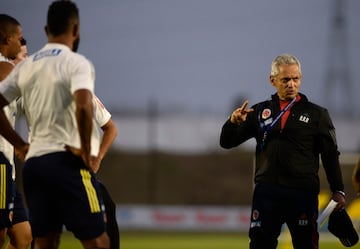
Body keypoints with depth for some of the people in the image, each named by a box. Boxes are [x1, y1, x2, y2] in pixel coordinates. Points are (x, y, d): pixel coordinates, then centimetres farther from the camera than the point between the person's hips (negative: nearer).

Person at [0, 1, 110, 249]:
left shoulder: (25, 66, 13)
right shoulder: (76, 63, -7)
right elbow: (83, 106, -23)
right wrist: (86, 152, -13)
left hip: (34, 162, 7)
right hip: (67, 162, -7)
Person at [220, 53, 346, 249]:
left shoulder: (316, 114, 8)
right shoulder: (260, 111, 13)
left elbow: (330, 155, 7)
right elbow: (227, 142, 13)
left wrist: (338, 190, -1)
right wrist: (234, 122, -8)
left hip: (302, 193, -2)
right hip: (266, 192, 2)